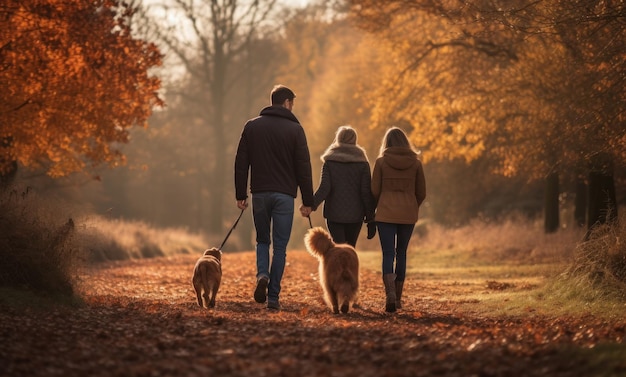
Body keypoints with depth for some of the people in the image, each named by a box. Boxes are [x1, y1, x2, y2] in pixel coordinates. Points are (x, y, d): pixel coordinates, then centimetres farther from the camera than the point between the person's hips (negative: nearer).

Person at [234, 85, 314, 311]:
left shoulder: (252, 126, 5)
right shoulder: (294, 129, -2)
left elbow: (241, 164, 4)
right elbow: (304, 168, -4)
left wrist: (241, 195, 9)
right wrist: (307, 201, 1)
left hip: (259, 194, 2)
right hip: (284, 195, -2)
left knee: (262, 240, 18)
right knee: (280, 246, 4)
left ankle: (262, 275, -10)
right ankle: (273, 297, 1)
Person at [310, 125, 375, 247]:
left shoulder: (330, 162, -1)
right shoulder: (362, 162, 1)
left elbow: (324, 188, -11)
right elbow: (366, 192, -2)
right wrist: (370, 218, 1)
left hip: (334, 214, -1)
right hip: (355, 214, 1)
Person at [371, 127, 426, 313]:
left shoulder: (381, 161, -2)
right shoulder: (415, 163, 3)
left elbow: (375, 191, -1)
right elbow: (421, 192, 7)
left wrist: (372, 211, 16)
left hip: (386, 213, -2)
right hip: (408, 214, 2)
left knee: (388, 254, -3)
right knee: (401, 253, 13)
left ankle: (390, 294, -22)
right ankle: (397, 297, 16)